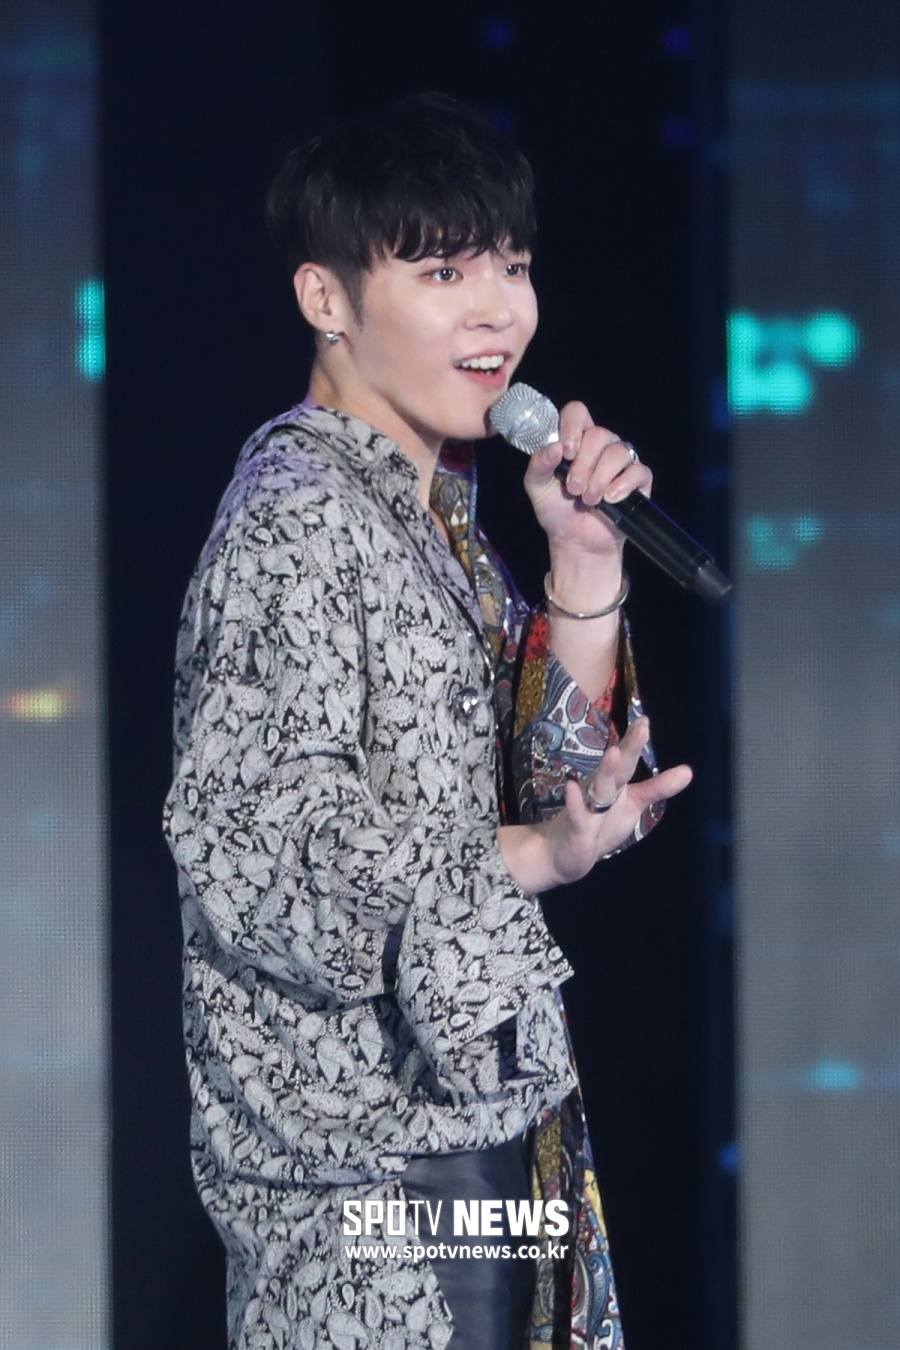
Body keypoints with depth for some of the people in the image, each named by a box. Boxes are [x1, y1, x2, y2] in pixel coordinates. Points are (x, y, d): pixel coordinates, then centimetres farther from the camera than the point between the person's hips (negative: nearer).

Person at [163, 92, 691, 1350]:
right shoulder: (296, 514, -13)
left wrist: (587, 566, 1)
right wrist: (525, 859, -25)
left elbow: (560, 783, 13)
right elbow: (255, 840, -21)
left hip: (480, 1102, 9)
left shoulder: (430, 510, 15)